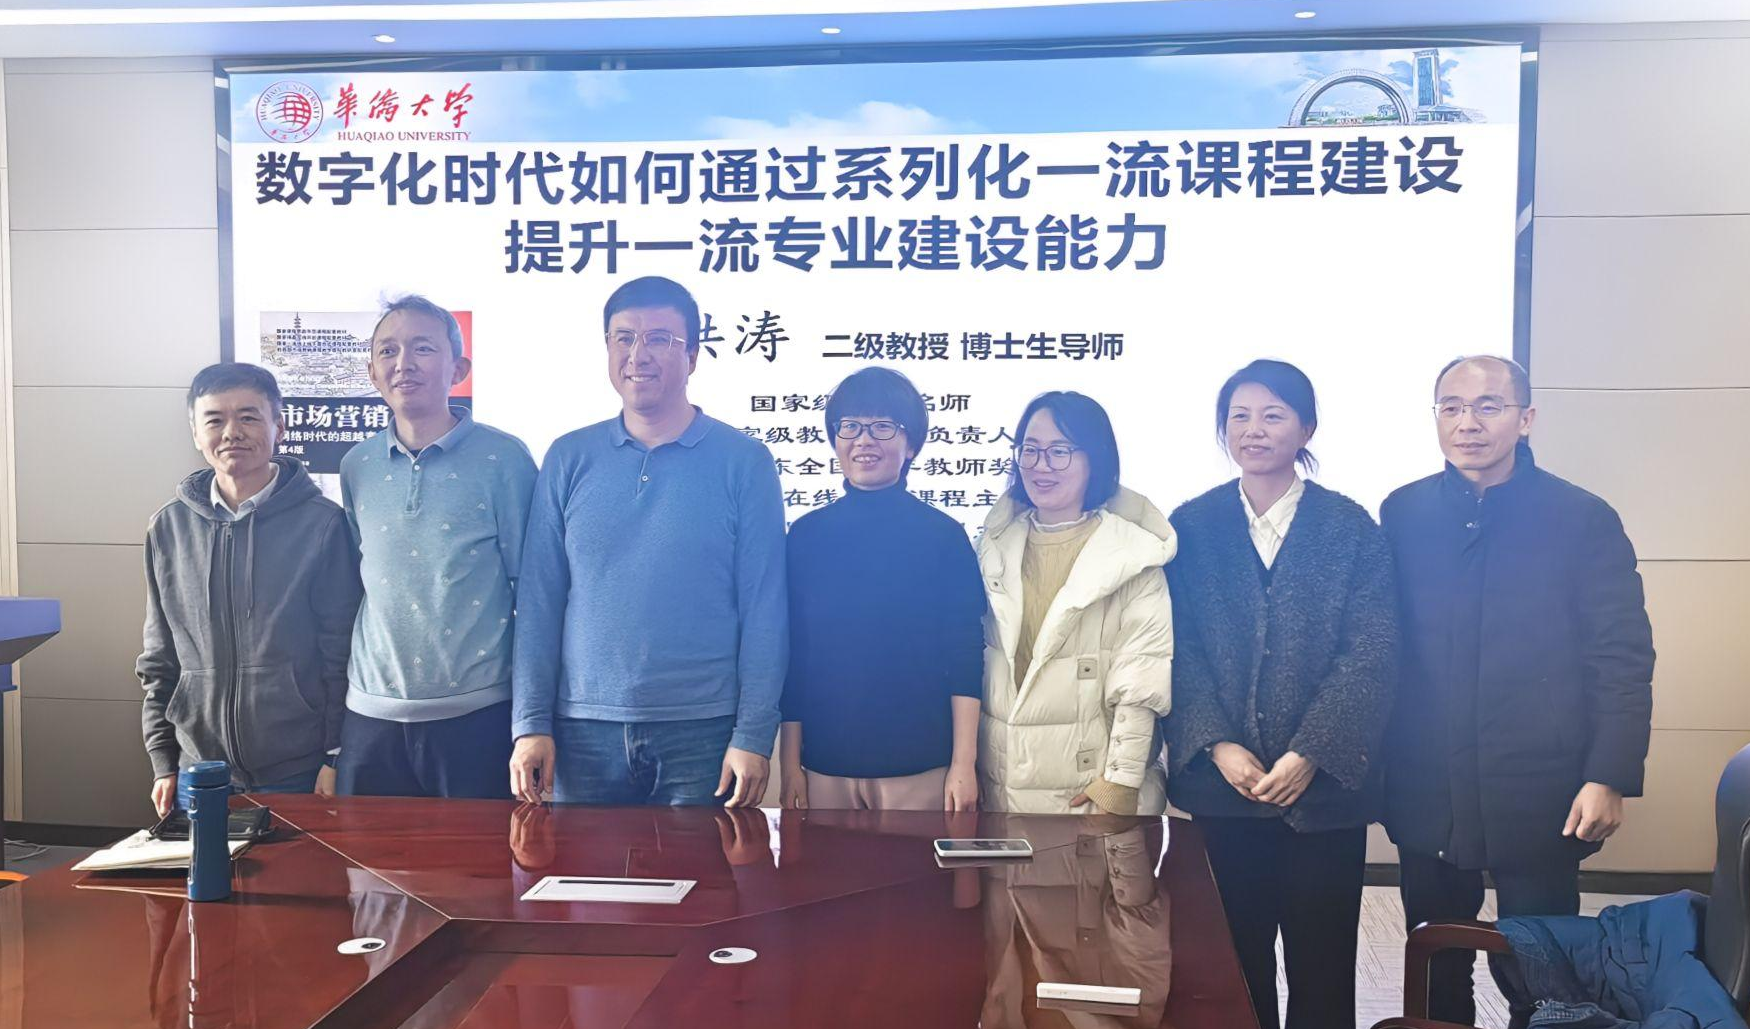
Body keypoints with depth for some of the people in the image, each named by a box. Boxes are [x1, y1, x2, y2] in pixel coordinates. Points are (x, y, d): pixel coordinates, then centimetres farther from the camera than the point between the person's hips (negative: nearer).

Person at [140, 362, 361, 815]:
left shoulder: (323, 523, -6)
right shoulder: (168, 528, 5)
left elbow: (341, 654, -5)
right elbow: (159, 660, 11)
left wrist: (335, 759, -8)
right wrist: (163, 762, 7)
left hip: (301, 776, -3)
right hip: (200, 773, 3)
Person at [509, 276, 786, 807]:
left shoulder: (744, 462, -1)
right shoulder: (569, 459, 5)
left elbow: (764, 608, -3)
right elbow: (540, 599, 5)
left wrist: (754, 734, -8)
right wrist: (531, 722, -1)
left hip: (704, 731, -2)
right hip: (585, 731, 2)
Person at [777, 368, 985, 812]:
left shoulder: (943, 535, -1)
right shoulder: (807, 536, 4)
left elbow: (964, 657, -2)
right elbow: (792, 653, 6)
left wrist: (964, 764, -7)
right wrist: (789, 761, 4)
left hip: (922, 767, -2)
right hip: (826, 765, 2)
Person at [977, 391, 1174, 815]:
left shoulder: (1131, 554, -6)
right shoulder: (996, 544, 8)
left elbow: (1139, 682, -9)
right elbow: (973, 657, 11)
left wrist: (1122, 780, -13)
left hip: (1091, 781, -4)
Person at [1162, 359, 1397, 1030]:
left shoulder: (1350, 528, 2)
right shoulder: (1193, 525, 5)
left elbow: (1372, 653, -5)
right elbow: (1179, 647, 0)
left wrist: (1309, 755, -14)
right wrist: (1218, 746, -12)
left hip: (1324, 785, -1)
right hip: (1220, 783, 1)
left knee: (1322, 968, 5)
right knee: (1236, 962, 8)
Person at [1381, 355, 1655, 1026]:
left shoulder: (1583, 520, -4)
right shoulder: (1403, 513, 3)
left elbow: (1623, 658, -5)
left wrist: (1610, 777, -10)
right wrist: (1378, 758, 4)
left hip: (1539, 798, -2)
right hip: (1426, 794, 3)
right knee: (1435, 975, 14)